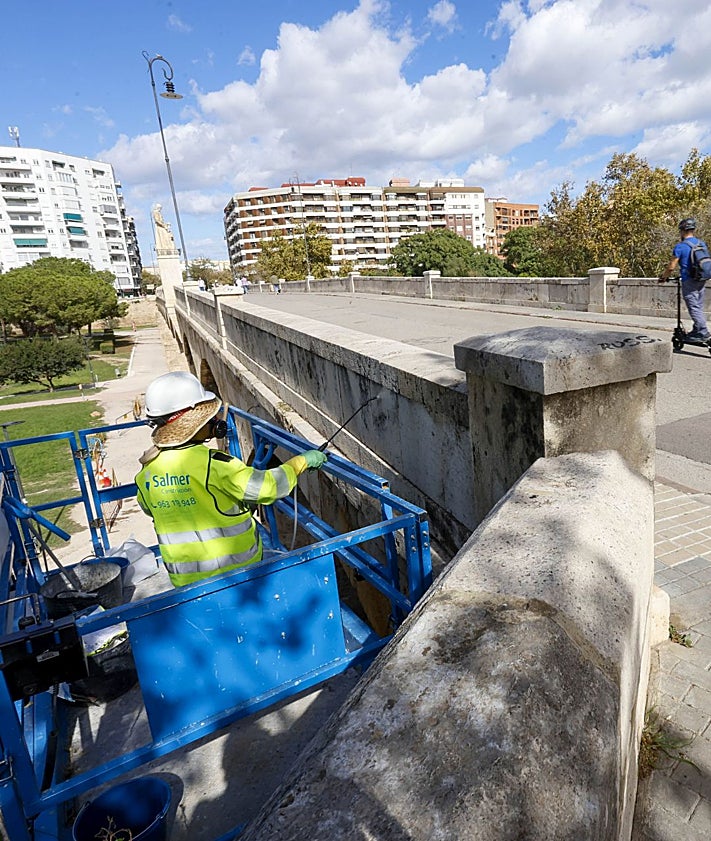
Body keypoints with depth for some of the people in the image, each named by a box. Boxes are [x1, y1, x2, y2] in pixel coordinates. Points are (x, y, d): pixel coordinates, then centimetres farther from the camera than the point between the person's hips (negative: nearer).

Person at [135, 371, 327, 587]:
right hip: (234, 571, -4)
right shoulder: (212, 463, -25)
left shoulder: (148, 468, -6)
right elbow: (267, 486, -21)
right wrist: (302, 461, -7)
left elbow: (148, 508, 13)